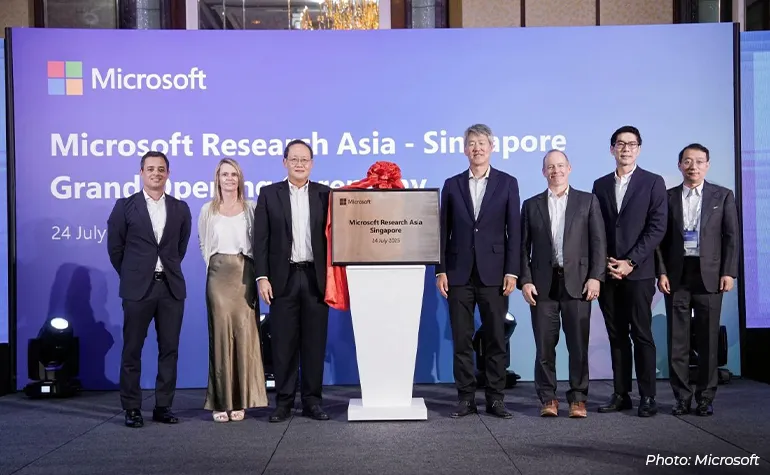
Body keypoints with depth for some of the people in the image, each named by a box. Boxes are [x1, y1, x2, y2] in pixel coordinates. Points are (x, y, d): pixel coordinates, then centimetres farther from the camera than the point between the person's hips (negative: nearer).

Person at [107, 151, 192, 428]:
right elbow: (115, 247, 5)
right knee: (132, 350, 2)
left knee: (169, 349, 5)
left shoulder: (180, 208, 8)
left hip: (171, 287, 2)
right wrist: (130, 276, 8)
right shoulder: (125, 206, 1)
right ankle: (132, 408, 11)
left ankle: (163, 406, 14)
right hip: (137, 288, -2)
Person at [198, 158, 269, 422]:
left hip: (244, 275, 0)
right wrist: (215, 264, 9)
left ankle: (240, 400, 3)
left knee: (244, 332, -4)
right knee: (220, 332, -3)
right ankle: (221, 401, 2)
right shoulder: (208, 210, 8)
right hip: (218, 276, 0)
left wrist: (252, 267, 1)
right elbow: (203, 244, 17)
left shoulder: (251, 209, 6)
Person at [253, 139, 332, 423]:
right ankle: (284, 402, 12)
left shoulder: (325, 194, 7)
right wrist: (262, 277, -6)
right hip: (283, 278, 0)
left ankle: (312, 400, 13)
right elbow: (261, 239, 2)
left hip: (316, 278, 1)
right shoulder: (269, 194, 5)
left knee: (314, 342, 4)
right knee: (283, 343, 3)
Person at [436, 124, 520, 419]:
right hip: (459, 273, 1)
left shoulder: (507, 183, 4)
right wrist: (440, 270, 0)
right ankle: (466, 398, 12)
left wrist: (512, 271, -6)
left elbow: (514, 230, 0)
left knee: (495, 338, 4)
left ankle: (495, 397, 13)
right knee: (462, 339, 4)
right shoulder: (452, 185, 8)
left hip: (493, 272, -1)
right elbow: (443, 231, 7)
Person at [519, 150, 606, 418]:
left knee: (579, 344, 1)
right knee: (544, 345, 3)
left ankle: (578, 398, 11)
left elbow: (598, 242, 3)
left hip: (577, 282, -1)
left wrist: (595, 276, -6)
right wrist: (525, 281, -2)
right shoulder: (531, 205, 11)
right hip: (542, 284, 1)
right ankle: (548, 398, 13)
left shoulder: (587, 201, 9)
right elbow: (523, 247, 8)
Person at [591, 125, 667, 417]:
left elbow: (657, 227, -6)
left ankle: (647, 397, 5)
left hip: (638, 271, -4)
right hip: (607, 272, 4)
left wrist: (630, 262, -12)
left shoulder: (653, 182, 2)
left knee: (641, 335, -2)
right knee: (616, 336, 7)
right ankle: (621, 394, 13)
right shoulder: (601, 185, 13)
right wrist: (605, 262, -4)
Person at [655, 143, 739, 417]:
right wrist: (661, 272, -3)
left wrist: (728, 272, -5)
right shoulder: (668, 197, 7)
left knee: (708, 340, 3)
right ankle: (682, 397, 10)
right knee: (677, 340, 2)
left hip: (709, 276, -1)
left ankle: (705, 398, 12)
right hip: (677, 276, 1)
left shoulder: (723, 196, 6)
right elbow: (660, 239, 5)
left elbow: (731, 237, 3)